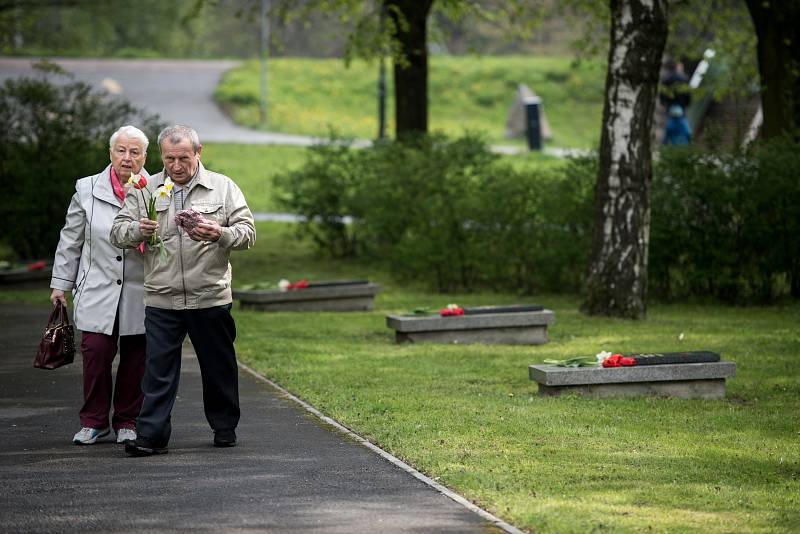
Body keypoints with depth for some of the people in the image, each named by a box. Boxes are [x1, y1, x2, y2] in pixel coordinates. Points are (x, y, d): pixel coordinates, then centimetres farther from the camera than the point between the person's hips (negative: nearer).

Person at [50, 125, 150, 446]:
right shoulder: (87, 190, 6)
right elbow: (70, 240, 12)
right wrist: (61, 283, 12)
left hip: (140, 294, 0)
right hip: (98, 290, 0)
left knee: (135, 357, 3)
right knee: (95, 351, -7)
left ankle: (127, 421, 17)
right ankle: (93, 421, 7)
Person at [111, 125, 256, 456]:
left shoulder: (223, 187, 4)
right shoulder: (145, 191, 7)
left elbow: (247, 233, -1)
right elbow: (118, 233, 5)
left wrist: (220, 234, -22)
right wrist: (139, 230, -17)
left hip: (211, 298, 0)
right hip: (161, 301, 0)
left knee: (218, 367, 11)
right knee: (158, 369, -5)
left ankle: (224, 427, 27)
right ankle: (151, 435, -3)